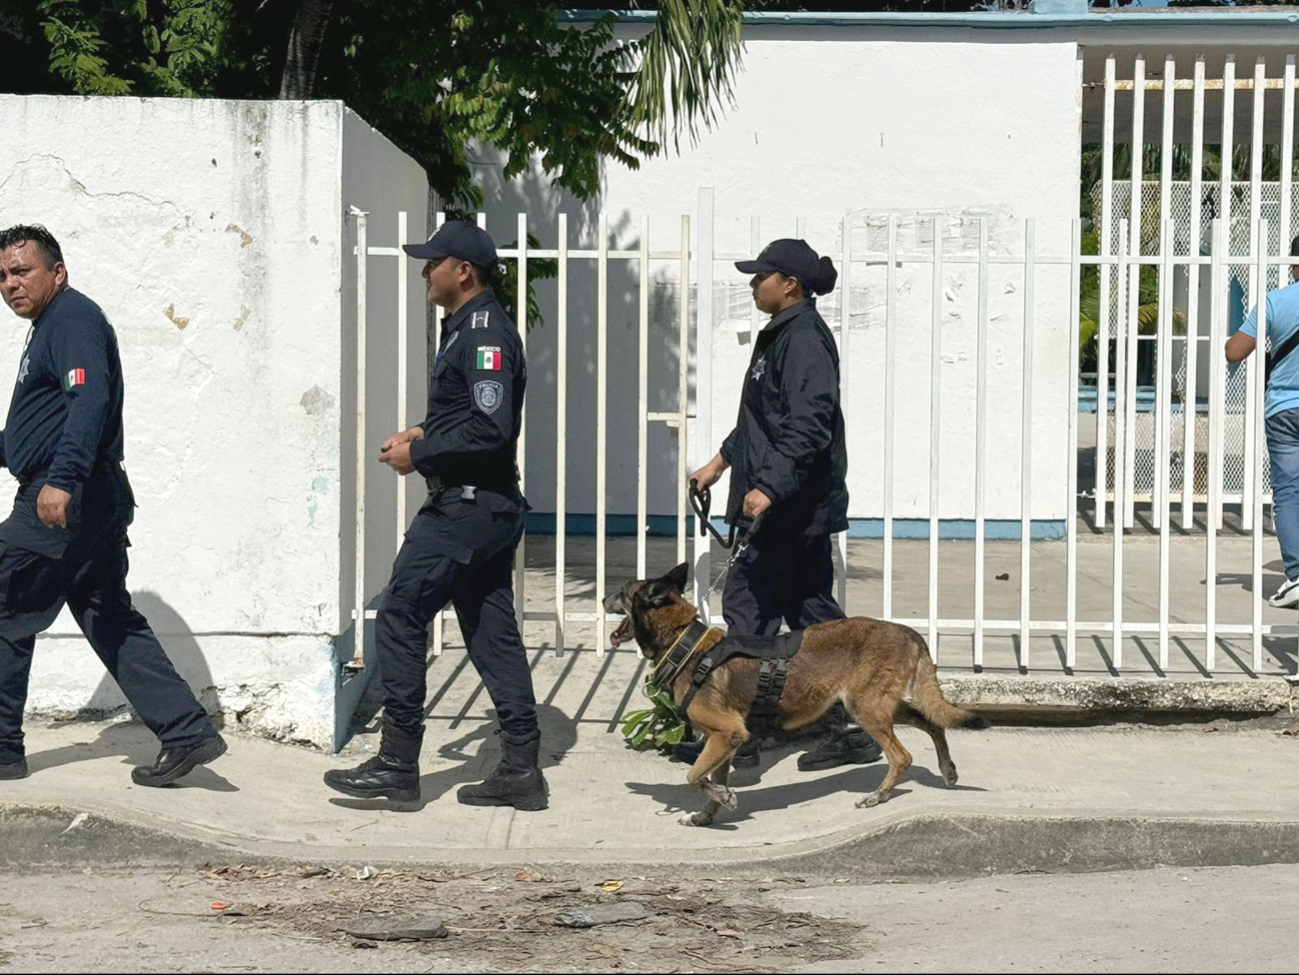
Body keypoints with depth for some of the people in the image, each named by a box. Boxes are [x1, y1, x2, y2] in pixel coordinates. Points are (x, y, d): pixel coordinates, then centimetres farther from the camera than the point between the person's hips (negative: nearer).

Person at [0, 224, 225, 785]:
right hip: (93, 502, 11)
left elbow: (88, 400, -25)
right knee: (111, 622, 10)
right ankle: (188, 733, 7)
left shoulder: (71, 318, -10)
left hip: (62, 501, -11)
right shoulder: (52, 325, 23)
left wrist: (61, 479, -35)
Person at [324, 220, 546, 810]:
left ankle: (398, 762, -1)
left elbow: (491, 427, -24)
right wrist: (426, 435, 12)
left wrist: (420, 455, -17)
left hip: (465, 508, -11)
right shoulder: (471, 328, 18)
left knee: (400, 617, -5)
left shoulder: (483, 332, -15)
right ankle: (521, 770, 11)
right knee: (491, 632, 10)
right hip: (491, 506, 11)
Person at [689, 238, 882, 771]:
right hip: (797, 507, 10)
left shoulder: (803, 339, -16)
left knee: (747, 607, -5)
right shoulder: (783, 334, 16)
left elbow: (808, 427, -25)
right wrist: (723, 459, 34)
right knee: (812, 612, 12)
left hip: (790, 507, -10)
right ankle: (851, 730, 15)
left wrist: (768, 488, -30)